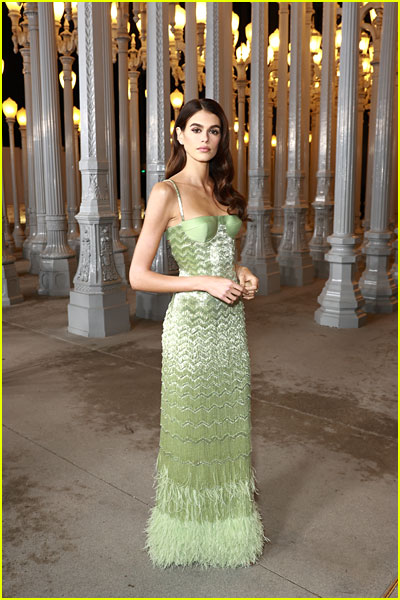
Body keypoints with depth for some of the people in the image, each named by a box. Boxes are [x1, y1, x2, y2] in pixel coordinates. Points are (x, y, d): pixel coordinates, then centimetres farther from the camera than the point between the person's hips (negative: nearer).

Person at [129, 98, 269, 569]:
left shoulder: (220, 190, 11)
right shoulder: (167, 192, -10)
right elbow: (138, 276, -13)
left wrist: (241, 273, 3)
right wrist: (208, 283, -17)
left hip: (230, 319, 7)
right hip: (191, 322, -6)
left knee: (228, 425, 15)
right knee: (190, 430, 7)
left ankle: (229, 522, 35)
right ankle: (188, 532, 30)